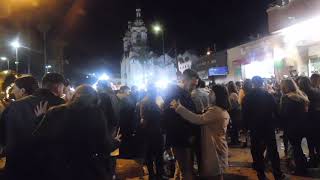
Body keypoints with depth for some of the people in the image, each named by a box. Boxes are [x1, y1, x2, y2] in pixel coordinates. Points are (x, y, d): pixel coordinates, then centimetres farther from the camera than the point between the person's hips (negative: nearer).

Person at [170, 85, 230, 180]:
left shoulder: (216, 110, -23)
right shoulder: (224, 111, 9)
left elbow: (197, 119, -33)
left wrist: (178, 107, -32)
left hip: (214, 149, -10)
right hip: (218, 148, 10)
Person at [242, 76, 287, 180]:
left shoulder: (247, 98, -9)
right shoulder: (268, 95, -9)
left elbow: (244, 114, -6)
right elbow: (275, 111, -4)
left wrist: (247, 126, 5)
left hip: (254, 129, -1)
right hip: (269, 127, 1)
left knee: (257, 153, 9)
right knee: (273, 151, 13)